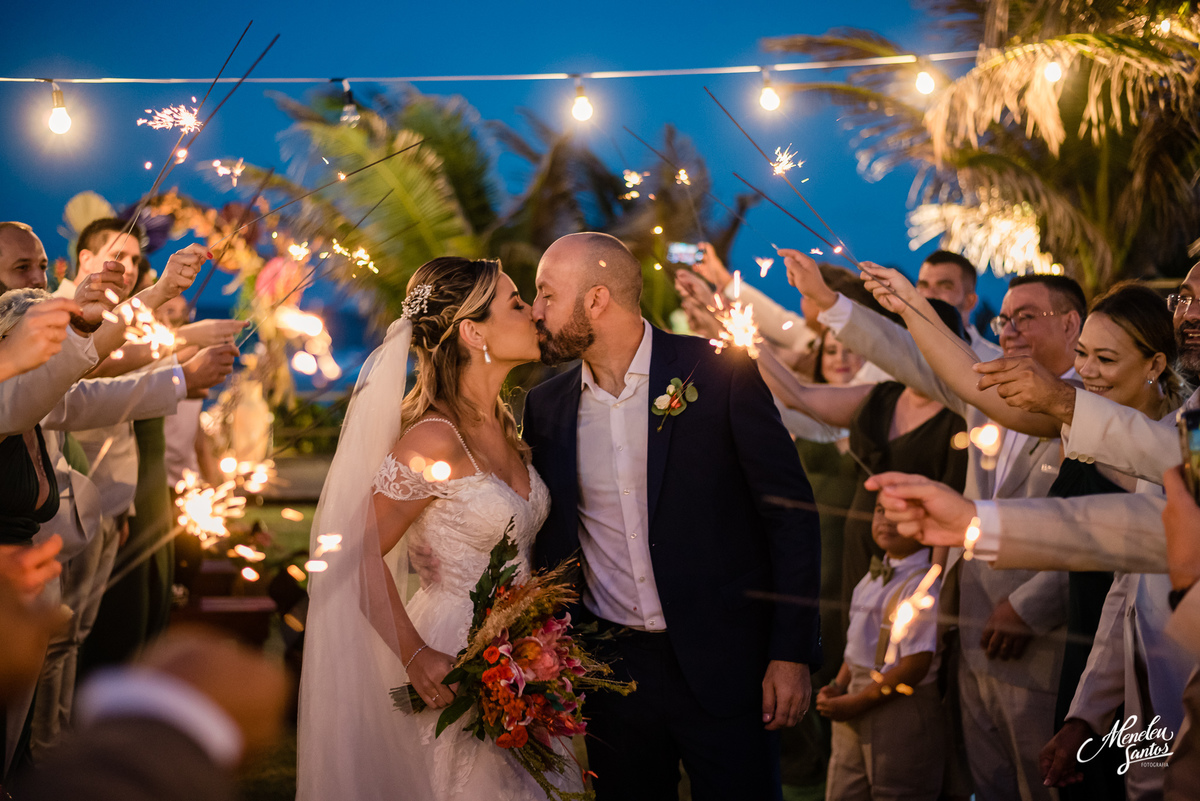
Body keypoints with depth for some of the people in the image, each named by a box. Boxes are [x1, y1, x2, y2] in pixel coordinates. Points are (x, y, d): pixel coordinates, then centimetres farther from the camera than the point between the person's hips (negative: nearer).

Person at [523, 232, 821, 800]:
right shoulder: (546, 407, 5)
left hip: (722, 666, -3)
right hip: (610, 667, 4)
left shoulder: (721, 374, -7)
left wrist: (792, 651, -10)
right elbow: (551, 539, 13)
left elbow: (791, 514, -6)